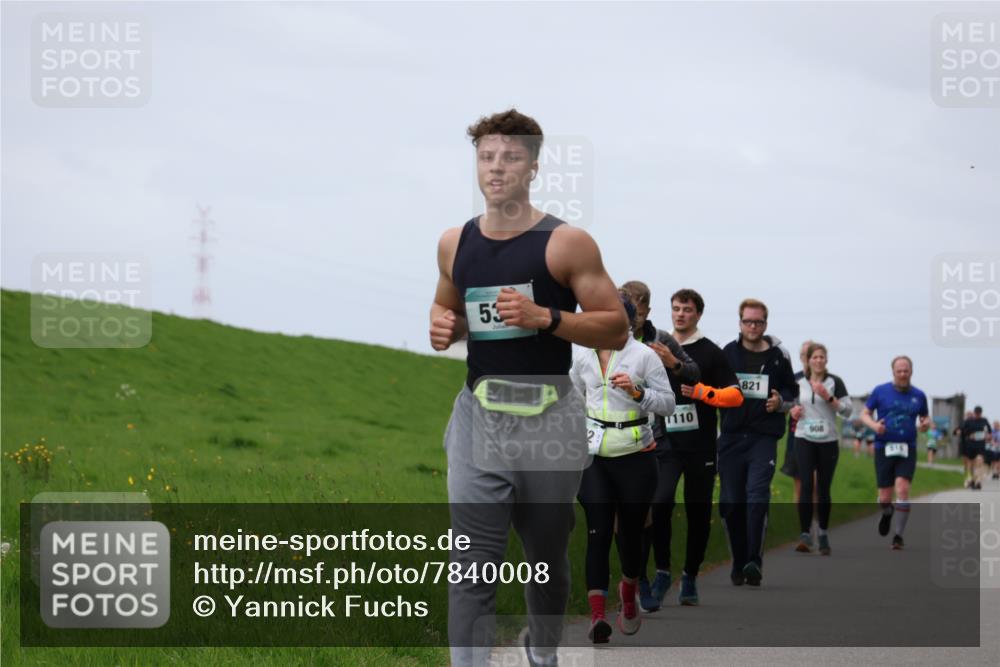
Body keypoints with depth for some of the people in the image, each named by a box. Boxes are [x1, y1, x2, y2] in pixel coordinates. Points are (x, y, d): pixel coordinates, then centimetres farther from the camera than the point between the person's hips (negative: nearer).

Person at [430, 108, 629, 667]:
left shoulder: (567, 243, -5)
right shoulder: (455, 243, 8)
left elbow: (617, 329, -5)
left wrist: (545, 317, -19)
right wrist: (443, 328, 2)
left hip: (549, 417, -2)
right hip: (479, 416, 2)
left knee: (547, 555, 15)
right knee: (474, 566, -10)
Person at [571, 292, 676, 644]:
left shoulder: (644, 355, -5)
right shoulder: (584, 358, 7)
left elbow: (668, 404, -4)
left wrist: (637, 392, -20)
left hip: (634, 456, -2)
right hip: (593, 456, 2)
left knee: (630, 531, 8)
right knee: (598, 531, -10)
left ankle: (629, 592, 38)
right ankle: (597, 614, -18)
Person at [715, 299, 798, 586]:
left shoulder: (778, 357, 6)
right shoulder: (726, 354, 7)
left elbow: (792, 392, 16)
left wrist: (781, 402, -4)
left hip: (764, 437, -2)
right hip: (731, 436, 2)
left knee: (757, 496, -17)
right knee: (730, 503, 2)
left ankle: (754, 561, -18)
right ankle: (739, 563, 15)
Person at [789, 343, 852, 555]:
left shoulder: (835, 382, 1)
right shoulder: (799, 384, 9)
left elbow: (848, 410, -4)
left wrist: (828, 397, -17)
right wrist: (794, 412, 1)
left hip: (828, 442, -1)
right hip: (804, 440, 1)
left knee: (823, 489, 6)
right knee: (806, 486, -12)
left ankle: (823, 534, 19)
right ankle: (805, 535, -15)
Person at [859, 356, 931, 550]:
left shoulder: (918, 396, 7)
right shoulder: (880, 391, 2)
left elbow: (925, 418, 19)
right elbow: (865, 414, 6)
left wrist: (925, 424, -6)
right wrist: (874, 425, -15)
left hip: (907, 450, 0)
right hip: (884, 448, 0)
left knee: (902, 489, -19)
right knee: (885, 498, 1)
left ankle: (898, 535, -12)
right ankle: (887, 513, 39)